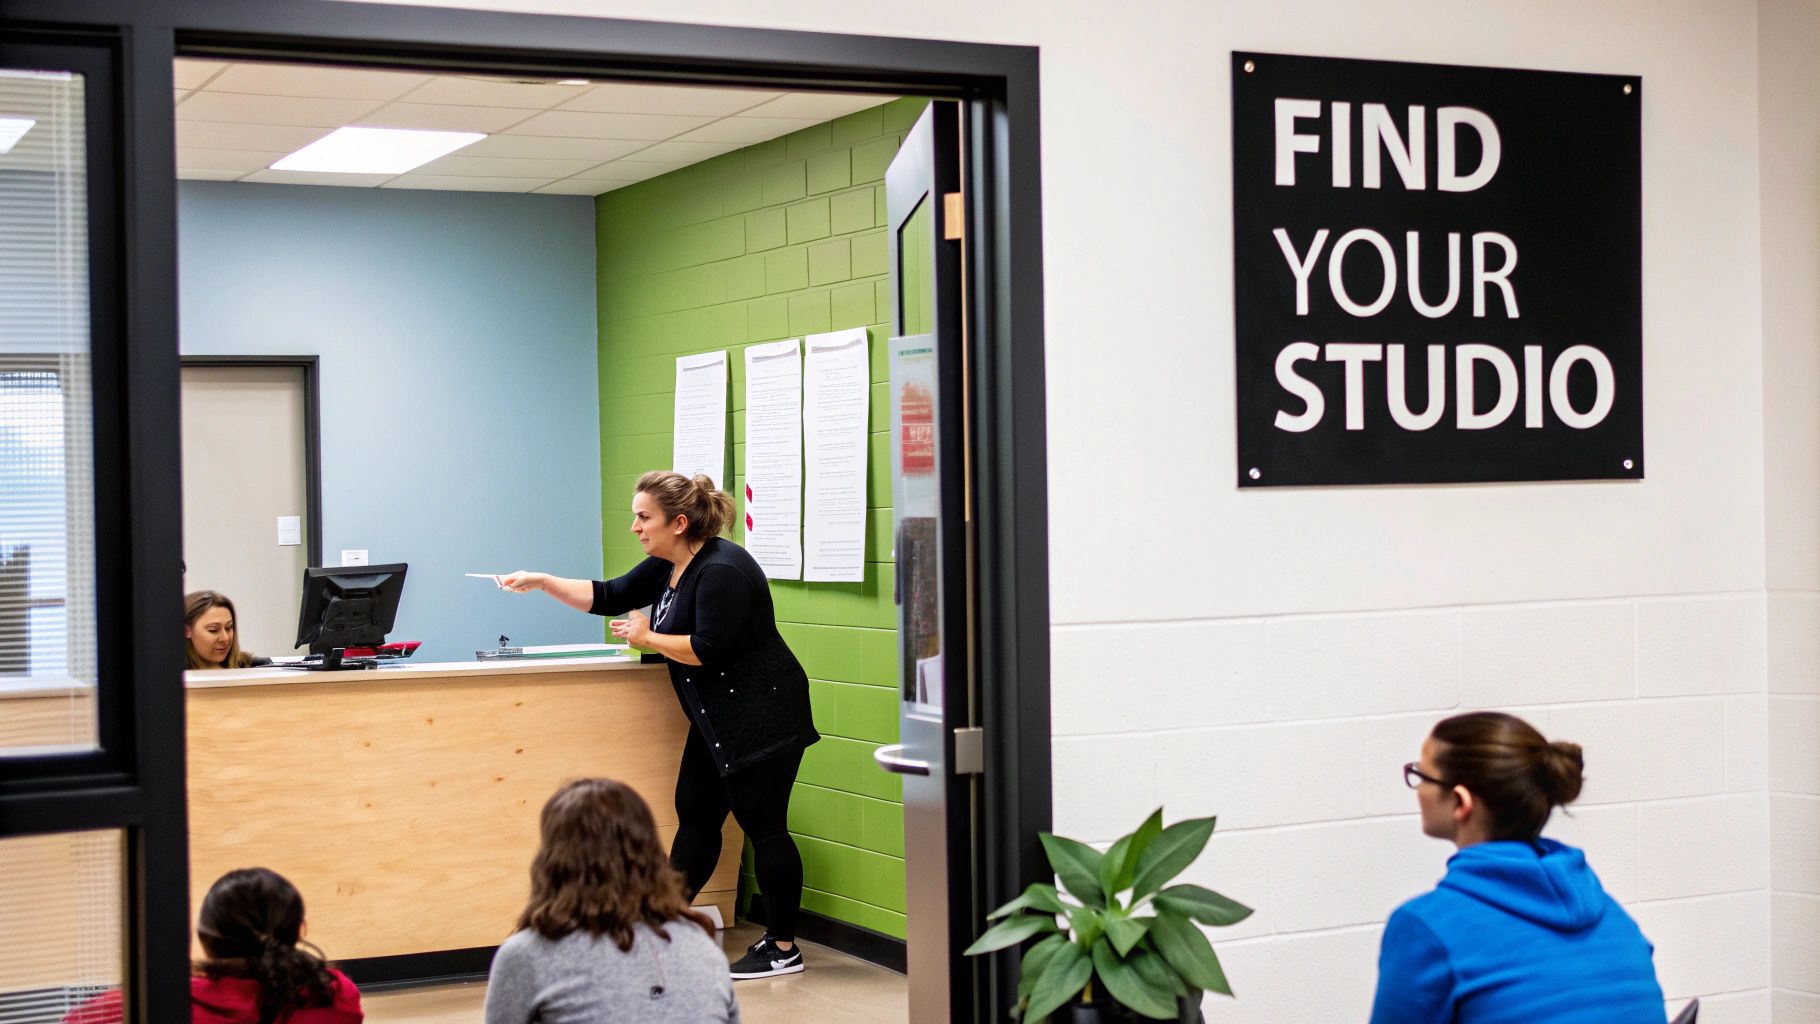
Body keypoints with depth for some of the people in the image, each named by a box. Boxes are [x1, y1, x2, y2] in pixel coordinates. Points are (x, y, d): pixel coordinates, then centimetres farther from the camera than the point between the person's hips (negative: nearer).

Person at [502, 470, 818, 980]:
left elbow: (709, 648, -25)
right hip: (717, 721, 10)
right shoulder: (667, 568, 10)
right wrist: (542, 582, 10)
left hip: (759, 720, -10)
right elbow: (608, 596, 17)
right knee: (696, 816, 12)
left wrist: (648, 637, -12)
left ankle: (783, 949, 4)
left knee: (763, 826, -4)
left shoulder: (720, 571, -20)